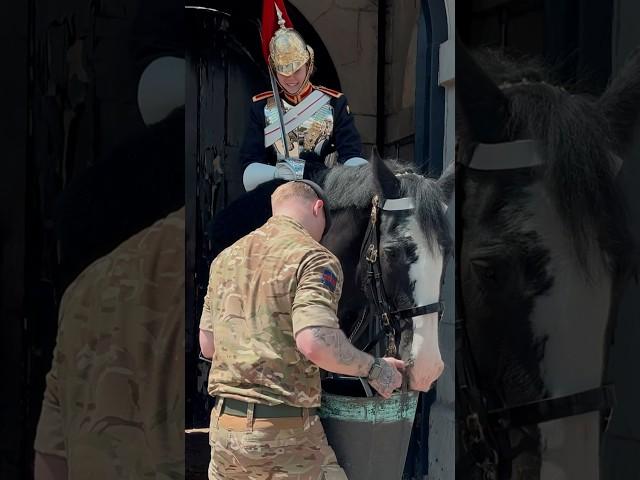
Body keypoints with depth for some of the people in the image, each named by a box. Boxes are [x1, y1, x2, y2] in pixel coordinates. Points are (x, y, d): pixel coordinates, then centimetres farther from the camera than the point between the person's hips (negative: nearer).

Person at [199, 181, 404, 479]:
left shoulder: (226, 258, 13)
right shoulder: (314, 258, -8)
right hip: (284, 432, -6)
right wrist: (373, 368, -9)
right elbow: (316, 343, -23)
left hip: (224, 425, 7)